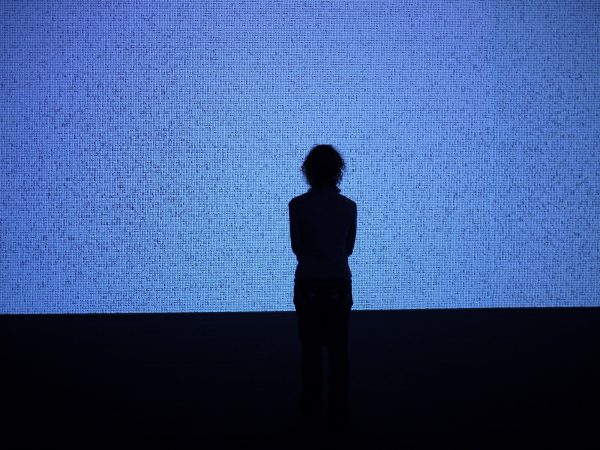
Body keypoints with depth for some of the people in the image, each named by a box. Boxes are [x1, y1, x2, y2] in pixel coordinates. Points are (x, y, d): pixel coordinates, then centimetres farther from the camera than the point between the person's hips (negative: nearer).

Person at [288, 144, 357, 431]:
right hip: (339, 285, 1)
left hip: (308, 285, -1)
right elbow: (349, 248, 7)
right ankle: (338, 413, 13)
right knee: (338, 350, 9)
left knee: (311, 349, 9)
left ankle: (311, 412, 15)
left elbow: (297, 248, 2)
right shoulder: (348, 206, -3)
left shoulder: (297, 205, -8)